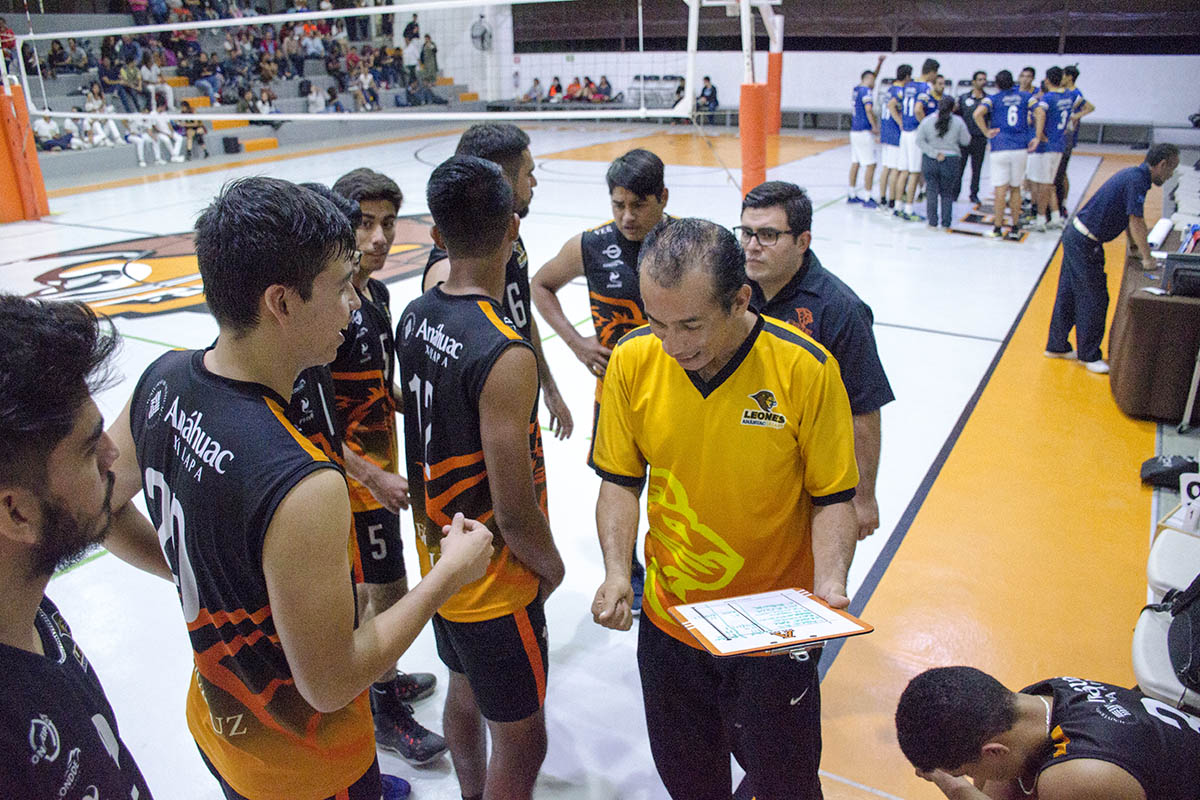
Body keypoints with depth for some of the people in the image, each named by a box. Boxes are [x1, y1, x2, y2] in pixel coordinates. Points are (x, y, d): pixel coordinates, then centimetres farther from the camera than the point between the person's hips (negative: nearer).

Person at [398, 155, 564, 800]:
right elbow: (515, 513, -27)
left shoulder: (414, 317, -5)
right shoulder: (504, 355, -30)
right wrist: (551, 565, -7)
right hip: (495, 583, -8)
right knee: (521, 742, 11)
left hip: (440, 557, 8)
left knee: (465, 693, 29)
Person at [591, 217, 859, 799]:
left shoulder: (806, 368, -20)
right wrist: (617, 572, -14)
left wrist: (830, 582, -24)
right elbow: (620, 480, -1)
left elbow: (832, 496, -9)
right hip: (668, 621, 3)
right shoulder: (633, 359, -12)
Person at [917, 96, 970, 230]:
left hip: (930, 160, 0)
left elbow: (920, 141, -10)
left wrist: (935, 153, -12)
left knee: (932, 191, 8)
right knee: (947, 193, 11)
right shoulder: (958, 121, -6)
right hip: (951, 161, 0)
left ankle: (932, 223, 6)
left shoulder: (927, 121, -4)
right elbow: (965, 141, 1)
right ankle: (945, 224, 11)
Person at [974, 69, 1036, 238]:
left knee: (1001, 190, 0)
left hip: (1000, 149, -3)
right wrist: (1036, 138, -1)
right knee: (1015, 188, 14)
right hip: (1020, 148, 3)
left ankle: (997, 228, 2)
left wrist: (987, 133, -8)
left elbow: (978, 113, -18)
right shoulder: (1025, 96, 9)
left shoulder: (993, 99, 1)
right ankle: (1015, 226, 19)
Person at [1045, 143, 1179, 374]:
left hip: (1074, 236, 10)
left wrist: (1133, 245, 21)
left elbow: (1129, 216, 21)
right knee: (1095, 299, 0)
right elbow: (1136, 222, -17)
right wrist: (1147, 258, -8)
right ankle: (1089, 355, 12)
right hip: (1084, 243, -10)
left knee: (1068, 294, 16)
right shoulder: (1137, 179, -18)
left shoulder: (1133, 174, 12)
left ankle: (1057, 346, 27)